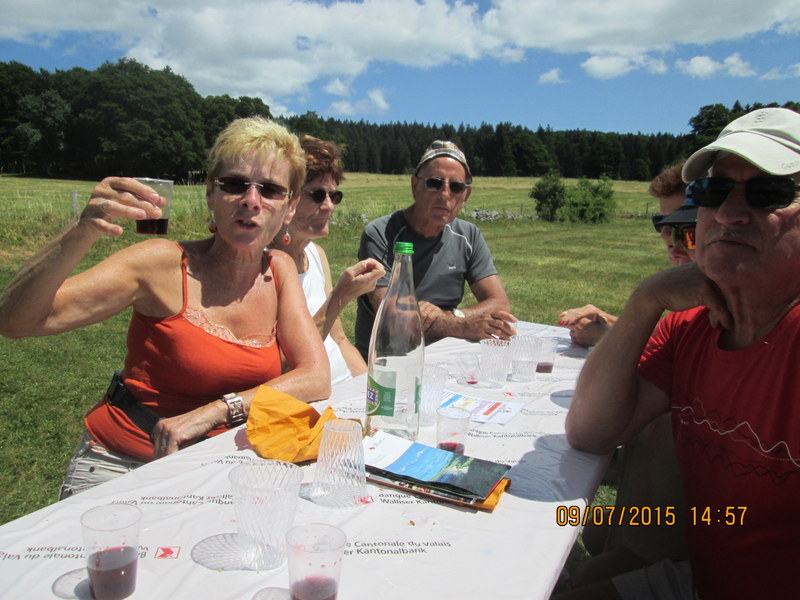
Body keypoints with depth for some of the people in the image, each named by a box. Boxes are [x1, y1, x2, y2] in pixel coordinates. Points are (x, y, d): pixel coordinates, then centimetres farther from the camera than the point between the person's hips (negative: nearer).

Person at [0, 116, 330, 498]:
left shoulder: (279, 271, 0)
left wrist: (215, 410, -20)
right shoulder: (165, 263, -13)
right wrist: (81, 234, -36)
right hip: (120, 466, -2)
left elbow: (317, 378, -8)